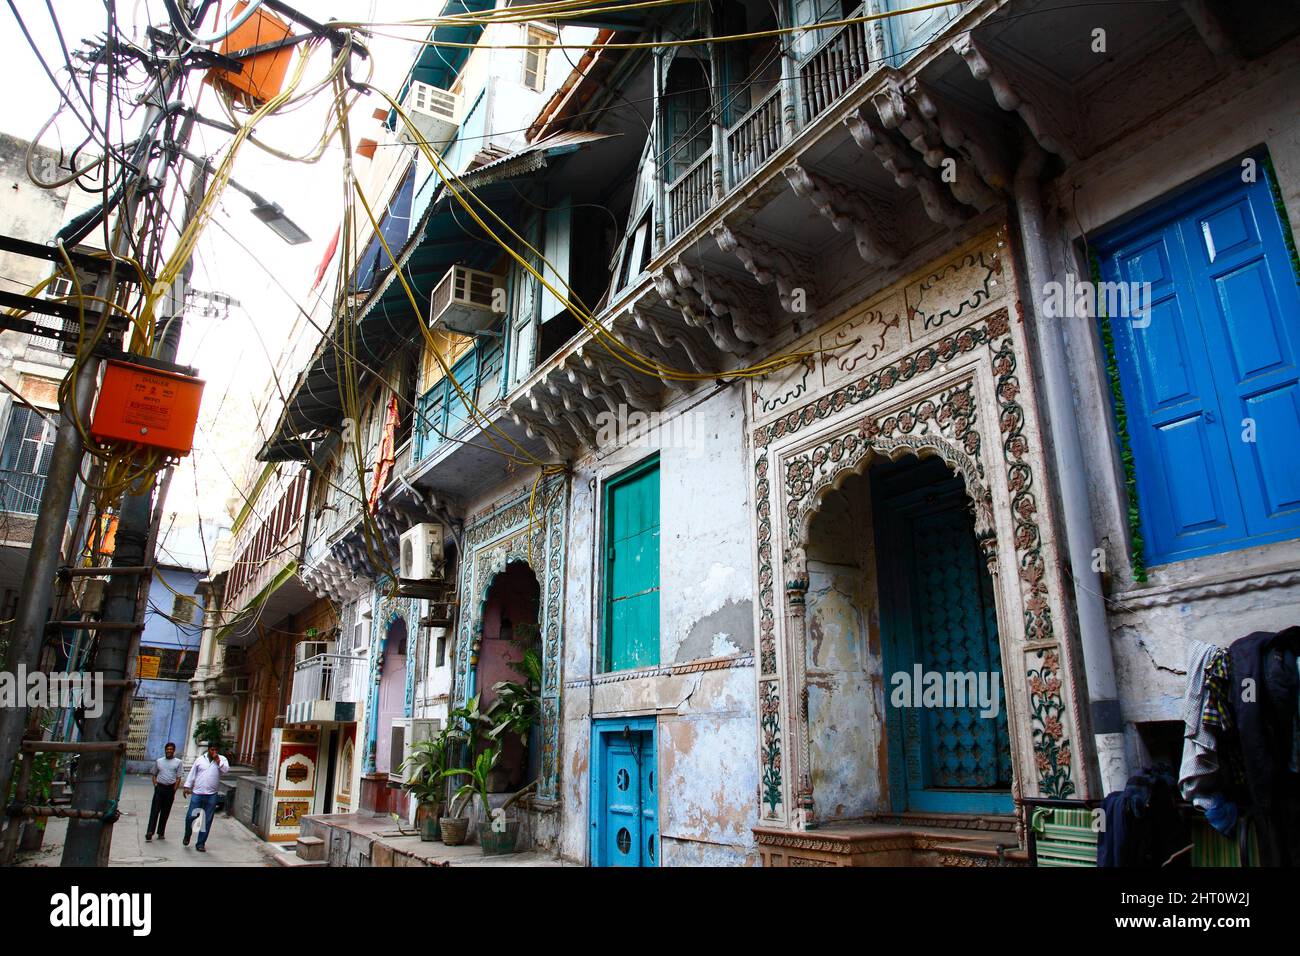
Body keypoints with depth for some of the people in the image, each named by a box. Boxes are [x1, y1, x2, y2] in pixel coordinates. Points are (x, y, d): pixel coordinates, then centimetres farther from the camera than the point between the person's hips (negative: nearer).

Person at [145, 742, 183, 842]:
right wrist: (155, 786, -1)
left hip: (170, 789, -1)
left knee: (165, 812, 6)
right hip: (159, 788, 1)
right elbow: (154, 775, 13)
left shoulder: (178, 762, 3)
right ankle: (149, 833, -7)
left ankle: (161, 833, 14)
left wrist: (174, 791, -5)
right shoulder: (158, 761, 9)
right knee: (154, 810, -6)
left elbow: (178, 778, 1)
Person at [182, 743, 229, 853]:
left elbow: (226, 770, -13)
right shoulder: (200, 759, 6)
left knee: (207, 821, 4)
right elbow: (192, 773, 10)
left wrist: (217, 760, -17)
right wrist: (187, 786, 4)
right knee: (190, 816, -1)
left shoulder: (221, 759, 3)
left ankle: (200, 843, 15)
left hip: (211, 795, 0)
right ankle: (187, 835, 29)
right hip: (197, 793, 0)